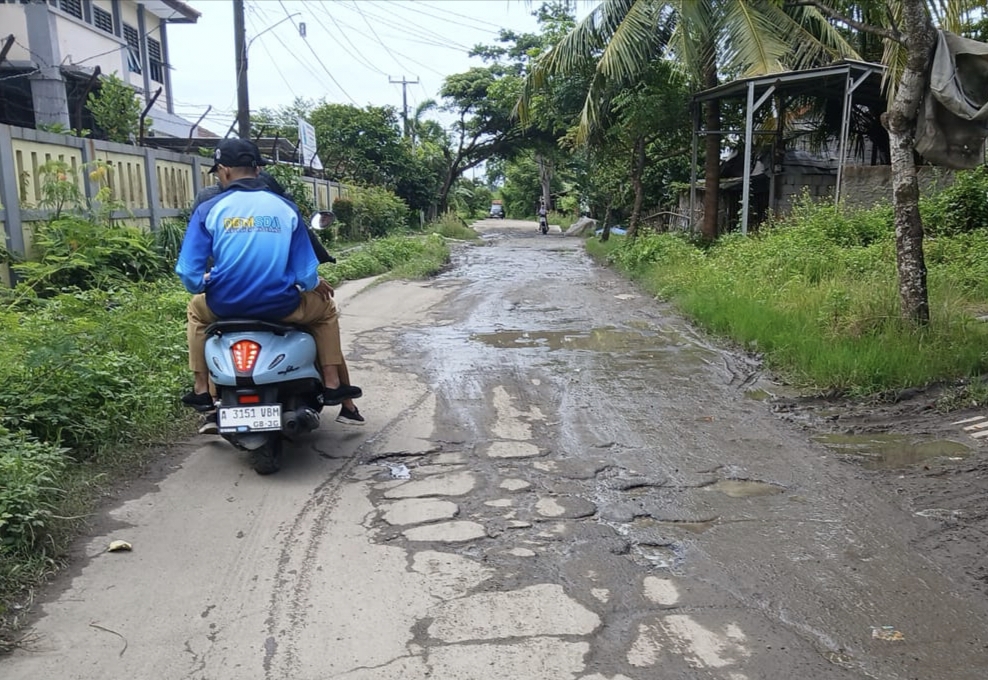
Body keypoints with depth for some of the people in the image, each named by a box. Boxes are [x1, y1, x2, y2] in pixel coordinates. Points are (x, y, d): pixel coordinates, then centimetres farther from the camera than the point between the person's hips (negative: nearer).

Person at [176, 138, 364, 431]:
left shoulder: (208, 209, -1)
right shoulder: (286, 208, 1)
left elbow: (189, 273, -4)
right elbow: (305, 274, -2)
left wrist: (201, 285, 20)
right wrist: (316, 284, 22)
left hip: (225, 305, 1)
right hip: (279, 305, 0)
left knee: (197, 309, 37)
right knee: (325, 308, 30)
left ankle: (202, 390, 36)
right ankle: (334, 386, 24)